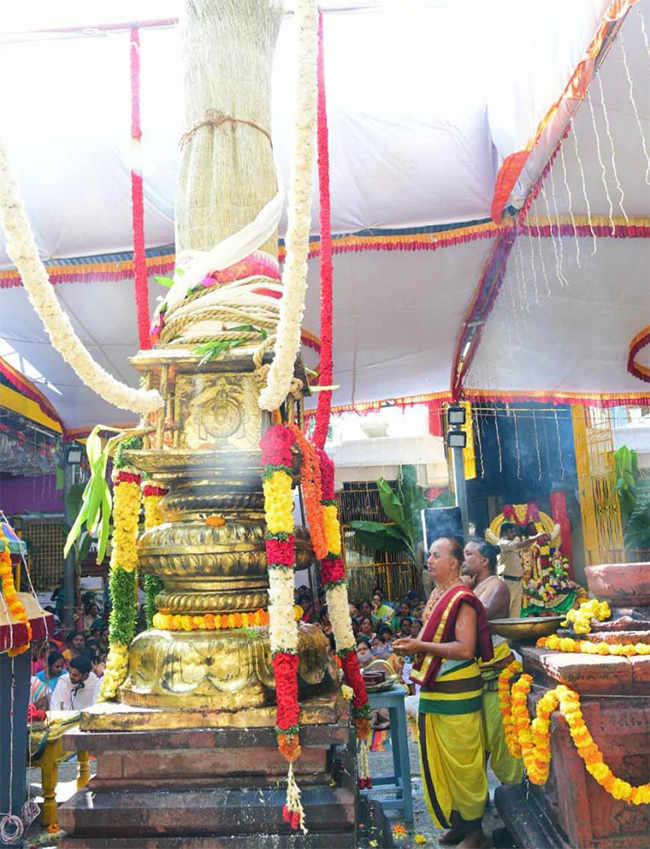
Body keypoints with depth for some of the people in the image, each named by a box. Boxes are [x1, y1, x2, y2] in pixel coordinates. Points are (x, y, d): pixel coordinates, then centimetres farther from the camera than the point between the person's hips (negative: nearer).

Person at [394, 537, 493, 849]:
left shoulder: (462, 599, -17)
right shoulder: (436, 595, 10)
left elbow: (465, 648, -26)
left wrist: (421, 646, -25)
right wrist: (413, 646, 7)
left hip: (456, 693, -9)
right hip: (433, 690, 9)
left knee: (462, 762, 4)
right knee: (439, 761, 16)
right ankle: (457, 823, 32)